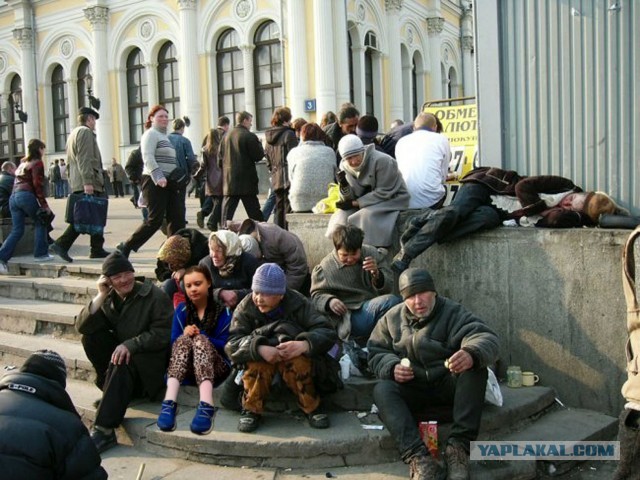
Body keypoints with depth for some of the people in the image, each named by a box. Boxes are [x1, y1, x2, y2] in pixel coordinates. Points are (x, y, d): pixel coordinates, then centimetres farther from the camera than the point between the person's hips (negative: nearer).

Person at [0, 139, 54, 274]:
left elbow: (18, 180, 19)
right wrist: (44, 204, -8)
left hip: (13, 196, 7)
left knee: (17, 230, 6)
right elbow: (37, 184, -9)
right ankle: (40, 254, 10)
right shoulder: (37, 163, 1)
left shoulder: (23, 162, 25)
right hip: (26, 196, -7)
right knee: (40, 223, 12)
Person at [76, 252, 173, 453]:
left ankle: (104, 431, -34)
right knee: (90, 337, -14)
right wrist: (100, 296, -15)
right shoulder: (109, 298, 5)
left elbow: (162, 334, -18)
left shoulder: (154, 296, -11)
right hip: (120, 350, 6)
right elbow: (82, 326, -7)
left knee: (122, 365, -35)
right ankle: (112, 388, -8)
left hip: (149, 357, -6)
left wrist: (130, 344, -28)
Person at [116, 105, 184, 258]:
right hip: (155, 182, -9)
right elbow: (148, 158, -19)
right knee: (155, 219, -9)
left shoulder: (164, 136, 24)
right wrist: (158, 177, -30)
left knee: (177, 218, 2)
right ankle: (125, 247, 1)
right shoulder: (151, 134, -6)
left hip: (168, 183, 9)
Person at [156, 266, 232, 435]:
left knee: (201, 340, -32)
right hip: (187, 366, 2)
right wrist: (185, 335, -19)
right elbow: (174, 342, 2)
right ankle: (169, 402, -50)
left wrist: (200, 337, -19)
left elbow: (226, 345, -7)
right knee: (183, 340, -28)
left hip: (216, 366, -2)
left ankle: (206, 406, -57)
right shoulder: (181, 310, 10)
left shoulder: (222, 311, 2)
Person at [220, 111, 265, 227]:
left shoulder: (226, 136, 6)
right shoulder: (250, 136, -11)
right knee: (254, 212, 3)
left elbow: (221, 154, 12)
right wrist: (259, 144, 5)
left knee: (228, 209, 8)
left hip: (229, 179, 5)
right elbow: (258, 156, -11)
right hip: (246, 180, -4)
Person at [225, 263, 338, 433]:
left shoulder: (297, 304, -12)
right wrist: (259, 349, -39)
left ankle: (312, 408, -14)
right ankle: (251, 410, -14)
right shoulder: (245, 307, -9)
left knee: (298, 361, -34)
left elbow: (327, 332, -18)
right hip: (259, 361, 1)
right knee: (257, 361, -32)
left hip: (293, 354, -1)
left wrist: (304, 345, -39)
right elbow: (233, 343, -20)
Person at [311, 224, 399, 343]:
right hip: (350, 317, -5)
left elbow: (388, 288, 4)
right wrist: (329, 301, -17)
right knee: (391, 301, -29)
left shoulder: (373, 254, 4)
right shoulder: (325, 268, -1)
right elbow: (317, 295, 6)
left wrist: (377, 274, -18)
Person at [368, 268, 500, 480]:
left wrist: (472, 354, -47)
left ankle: (459, 445, -32)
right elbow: (376, 353, 5)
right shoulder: (392, 318, 5)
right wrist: (392, 367, -18)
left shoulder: (453, 312, -7)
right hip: (412, 387, 2)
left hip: (449, 383, -2)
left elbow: (488, 338, -22)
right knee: (382, 390, -26)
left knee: (474, 370, -30)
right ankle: (418, 456, -41)